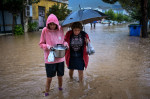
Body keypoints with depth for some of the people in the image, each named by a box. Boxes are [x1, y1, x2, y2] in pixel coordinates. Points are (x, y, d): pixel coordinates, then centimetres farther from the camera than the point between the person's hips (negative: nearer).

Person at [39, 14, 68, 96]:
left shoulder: (60, 29, -3)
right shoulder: (45, 30, -9)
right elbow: (41, 44, -1)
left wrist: (65, 43, -9)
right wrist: (47, 46, -20)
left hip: (60, 58, 3)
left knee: (60, 75, 16)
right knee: (49, 77, 4)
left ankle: (60, 88, 44)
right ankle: (46, 92, 27)